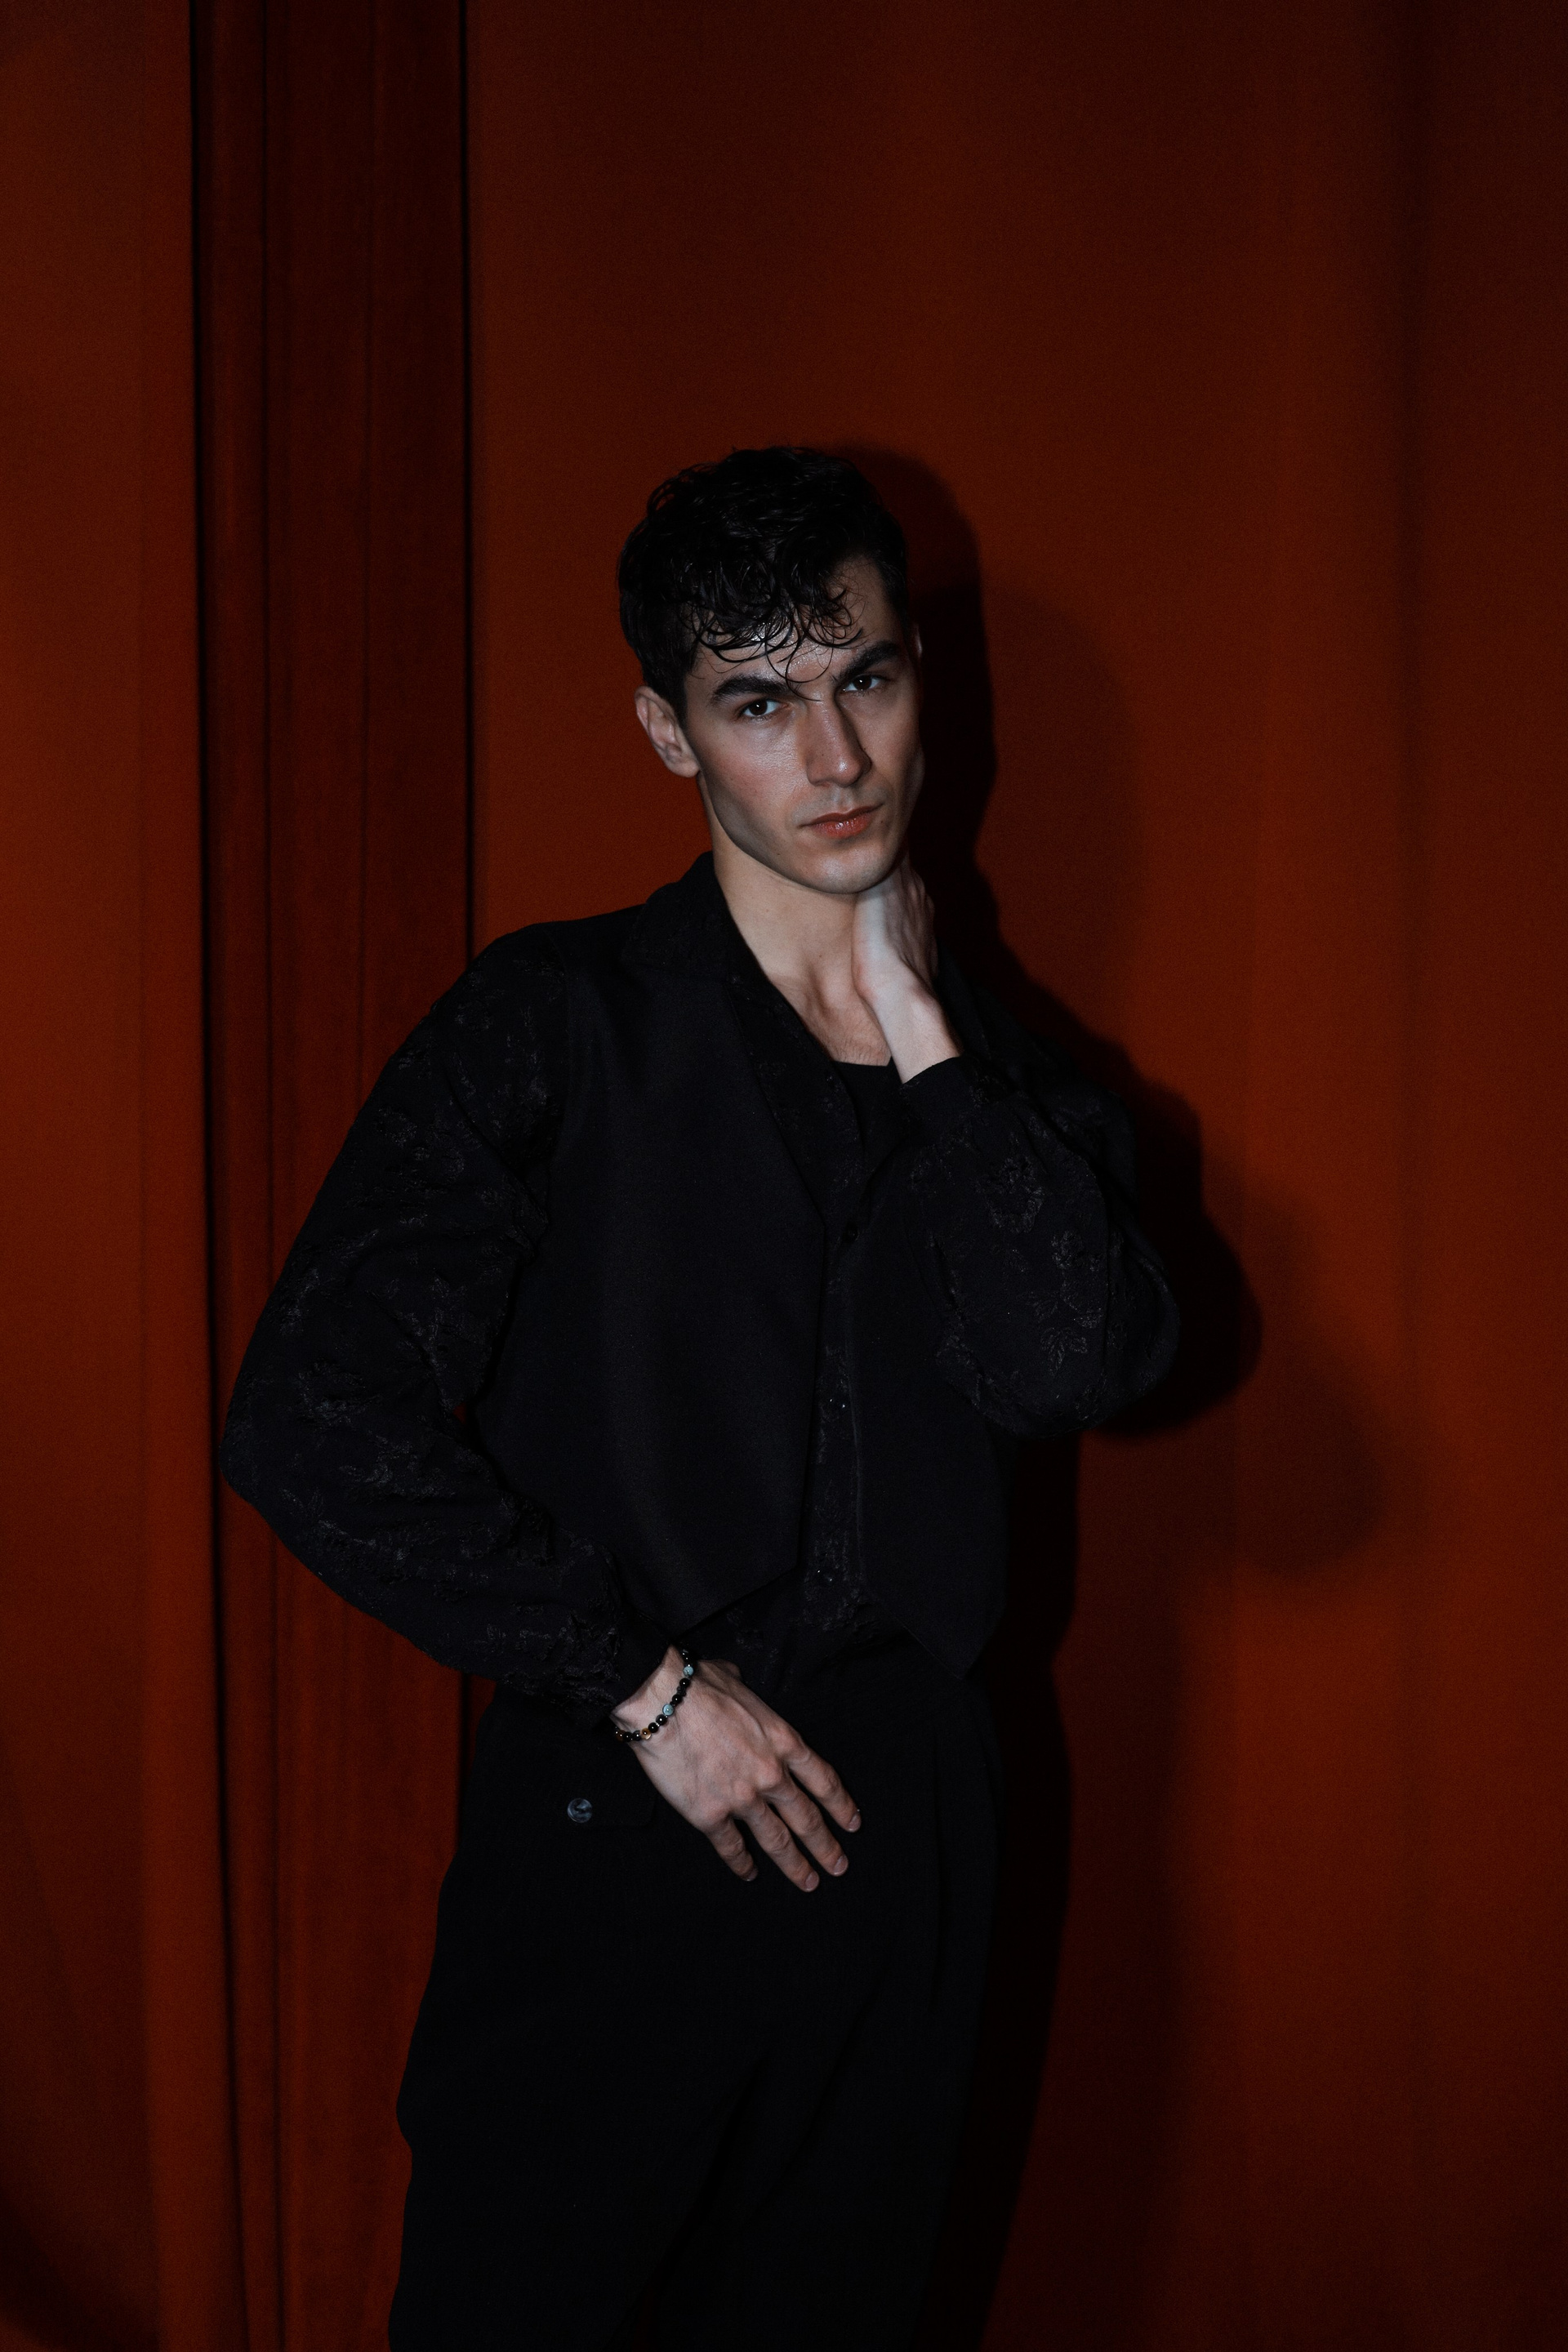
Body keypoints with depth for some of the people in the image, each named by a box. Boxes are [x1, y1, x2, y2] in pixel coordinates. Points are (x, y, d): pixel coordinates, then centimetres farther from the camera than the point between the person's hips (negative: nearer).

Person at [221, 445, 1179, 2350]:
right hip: (611, 1821, -4)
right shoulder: (556, 1027, -4)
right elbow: (313, 1426, -14)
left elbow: (1080, 1368, -11)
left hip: (898, 1827, 4)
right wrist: (648, 1685, -11)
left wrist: (919, 1036, -9)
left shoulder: (994, 1067, 9)